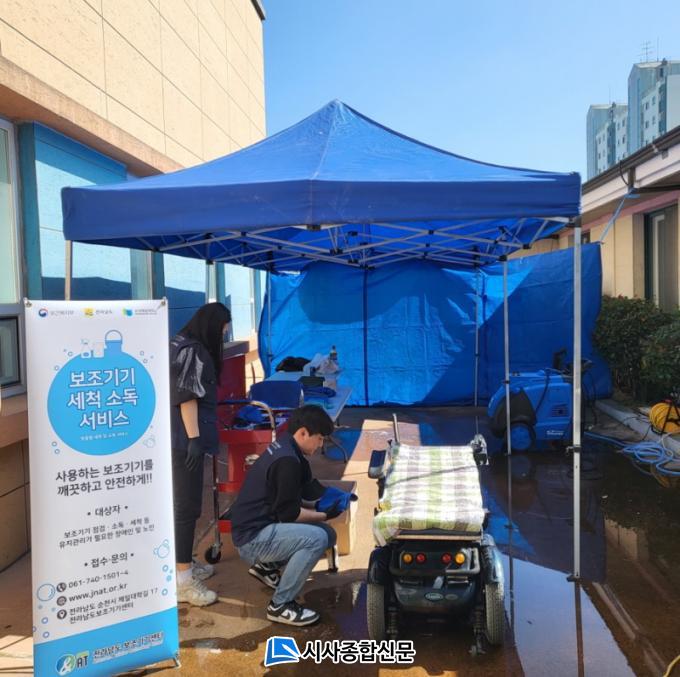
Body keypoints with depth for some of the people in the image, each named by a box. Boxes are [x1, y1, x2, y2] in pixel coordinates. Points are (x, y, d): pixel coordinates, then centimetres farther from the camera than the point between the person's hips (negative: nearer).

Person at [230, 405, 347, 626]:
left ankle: (267, 565, 18)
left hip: (260, 527, 10)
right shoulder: (287, 461, -23)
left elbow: (298, 497, 15)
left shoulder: (285, 449, 8)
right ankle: (280, 606, -11)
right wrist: (324, 515, -11)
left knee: (328, 534, 8)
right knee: (317, 538, -26)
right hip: (252, 537, -10)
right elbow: (288, 513, -20)